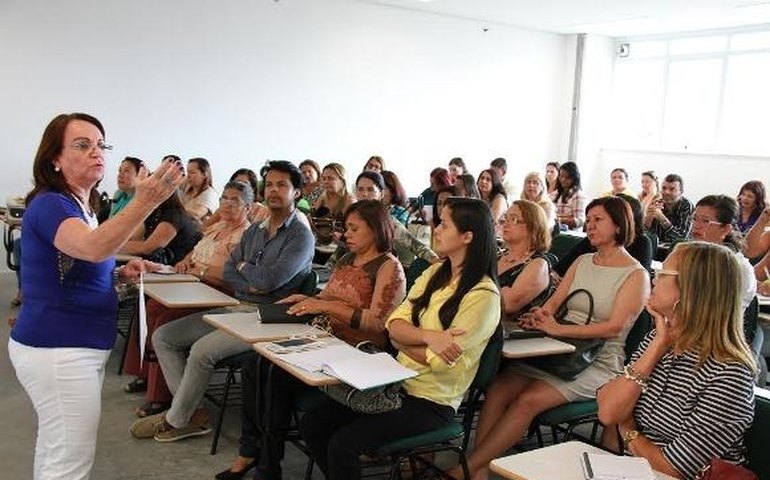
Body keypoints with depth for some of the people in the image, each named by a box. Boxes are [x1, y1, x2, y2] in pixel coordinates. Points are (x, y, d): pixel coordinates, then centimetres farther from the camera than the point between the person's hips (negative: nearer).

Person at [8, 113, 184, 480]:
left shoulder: (82, 206, 13)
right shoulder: (49, 205, -18)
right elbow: (93, 248, -40)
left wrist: (120, 274, 4)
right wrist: (144, 202, -54)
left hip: (77, 346, 10)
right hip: (57, 350, -10)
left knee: (57, 450, 21)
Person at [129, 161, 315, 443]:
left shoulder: (300, 236, -9)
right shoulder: (253, 232, 16)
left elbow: (270, 279, -21)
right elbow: (228, 273, 9)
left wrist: (243, 265, -1)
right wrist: (250, 285, -11)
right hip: (236, 309, 9)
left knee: (202, 350, -27)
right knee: (163, 336, 1)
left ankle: (175, 421, -3)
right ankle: (190, 413, -1)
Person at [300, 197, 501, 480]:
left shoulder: (483, 295, -15)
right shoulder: (434, 273, 7)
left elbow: (439, 360, -19)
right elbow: (394, 324, -1)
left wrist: (403, 339, -3)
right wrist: (429, 336, -20)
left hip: (431, 403, -7)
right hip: (398, 383, 7)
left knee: (342, 444, -21)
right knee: (311, 424, -3)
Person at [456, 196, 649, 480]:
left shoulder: (636, 275, -2)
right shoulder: (582, 262, 17)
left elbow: (615, 327, -14)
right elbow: (553, 302, 12)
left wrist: (558, 329, -21)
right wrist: (538, 316, -12)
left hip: (598, 362, -5)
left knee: (528, 401, -27)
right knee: (498, 390, -21)